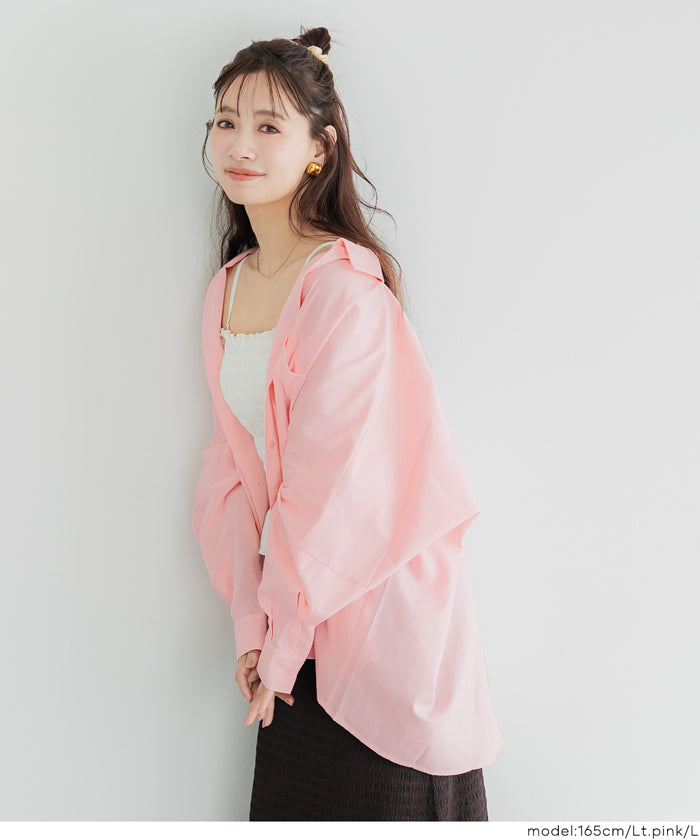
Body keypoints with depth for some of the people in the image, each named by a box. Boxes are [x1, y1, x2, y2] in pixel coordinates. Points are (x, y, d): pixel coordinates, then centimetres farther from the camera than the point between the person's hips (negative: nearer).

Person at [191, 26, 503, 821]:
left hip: (382, 606, -6)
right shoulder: (226, 289, 5)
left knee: (377, 804, 7)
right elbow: (232, 463, 5)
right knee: (288, 809, 17)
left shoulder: (348, 286, -18)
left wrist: (283, 641, -11)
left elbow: (331, 482, -18)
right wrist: (250, 620, -2)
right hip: (298, 608, 7)